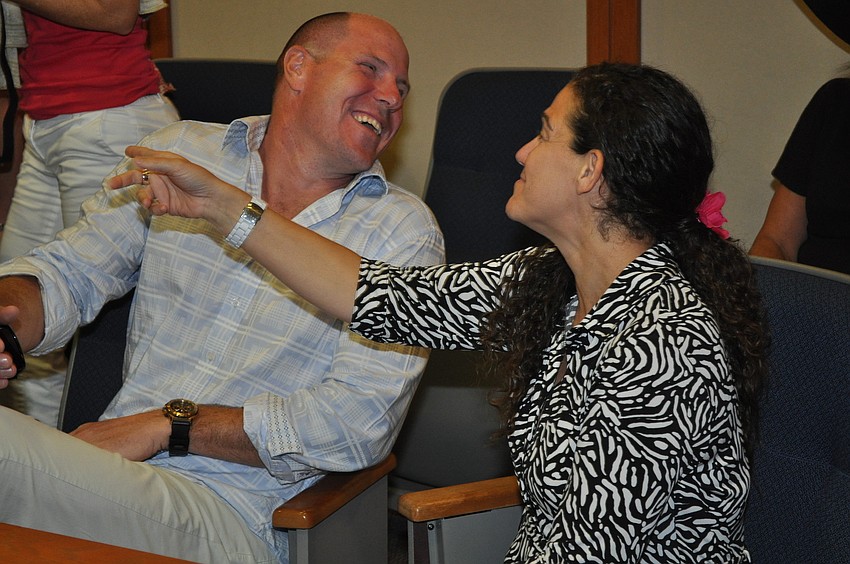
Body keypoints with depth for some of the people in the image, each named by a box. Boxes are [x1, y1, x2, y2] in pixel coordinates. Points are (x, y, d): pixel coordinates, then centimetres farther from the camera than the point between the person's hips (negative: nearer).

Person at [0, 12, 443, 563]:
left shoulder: (404, 230, 1)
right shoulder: (182, 152, 12)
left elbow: (363, 420, -9)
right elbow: (69, 271, 12)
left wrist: (168, 425, -13)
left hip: (230, 513, -4)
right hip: (111, 472, 4)